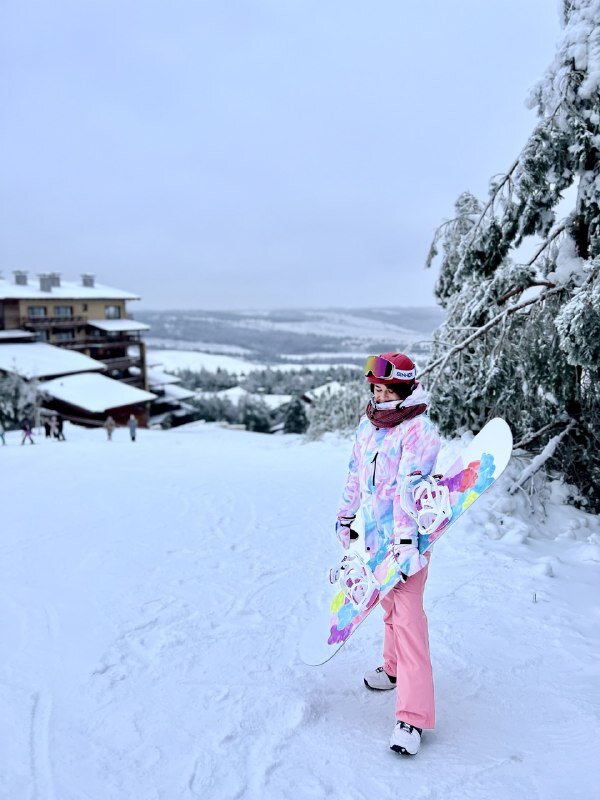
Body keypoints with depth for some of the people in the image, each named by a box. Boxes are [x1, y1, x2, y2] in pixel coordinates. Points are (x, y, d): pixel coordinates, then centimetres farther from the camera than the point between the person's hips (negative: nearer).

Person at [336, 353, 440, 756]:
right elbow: (356, 475, 17)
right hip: (372, 534, 7)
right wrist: (346, 518, 22)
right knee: (390, 608, 20)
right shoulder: (368, 426, 8)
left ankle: (413, 716, -7)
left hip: (405, 538, -7)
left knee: (408, 617, -10)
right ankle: (394, 668, 42)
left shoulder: (420, 430, -15)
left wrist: (406, 542, -25)